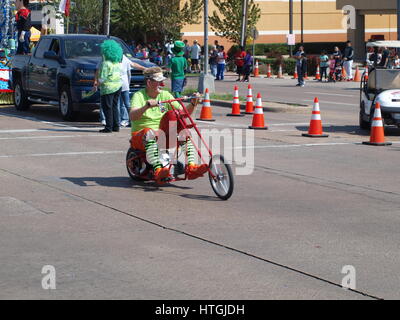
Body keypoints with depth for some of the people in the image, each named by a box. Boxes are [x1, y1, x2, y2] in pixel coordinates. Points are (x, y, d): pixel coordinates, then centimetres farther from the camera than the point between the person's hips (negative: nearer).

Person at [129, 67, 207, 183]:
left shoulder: (165, 95, 10)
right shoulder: (139, 96, -4)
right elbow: (133, 116, -22)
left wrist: (193, 104, -14)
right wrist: (146, 106, -40)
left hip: (163, 135, 5)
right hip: (141, 134, -5)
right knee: (150, 134, -38)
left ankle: (191, 167, -31)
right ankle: (158, 170, -51)